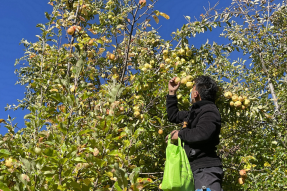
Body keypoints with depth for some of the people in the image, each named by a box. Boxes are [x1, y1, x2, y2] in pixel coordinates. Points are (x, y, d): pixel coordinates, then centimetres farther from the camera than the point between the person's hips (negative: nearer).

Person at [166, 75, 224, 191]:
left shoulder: (209, 111, -11)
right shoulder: (195, 112, 19)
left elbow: (202, 134, -30)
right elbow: (173, 116, 33)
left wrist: (180, 134, -12)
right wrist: (172, 93, 30)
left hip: (205, 170, -10)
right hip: (194, 168, 10)